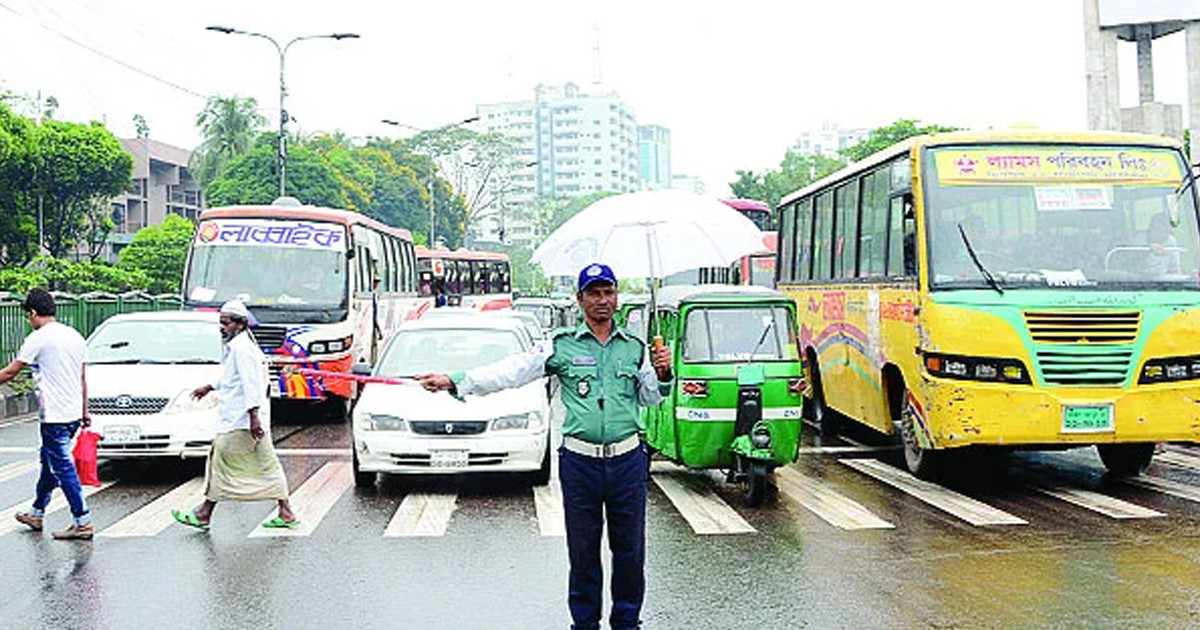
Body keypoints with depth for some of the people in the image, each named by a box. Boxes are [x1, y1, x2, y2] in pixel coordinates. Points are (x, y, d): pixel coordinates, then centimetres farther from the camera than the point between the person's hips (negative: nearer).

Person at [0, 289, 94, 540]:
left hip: (55, 416, -8)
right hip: (73, 413, 8)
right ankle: (37, 513, 34)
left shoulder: (38, 338, -12)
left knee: (63, 468, -4)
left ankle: (83, 523, -5)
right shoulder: (74, 336, 11)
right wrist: (84, 412, 22)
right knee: (49, 462, 21)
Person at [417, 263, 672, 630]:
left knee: (630, 548, 8)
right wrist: (454, 383, -12)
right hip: (580, 460, -1)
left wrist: (661, 373, -4)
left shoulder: (634, 347, 9)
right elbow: (511, 372, -4)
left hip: (627, 460, 1)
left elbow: (650, 398, 17)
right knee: (582, 549, 6)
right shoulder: (562, 345, 2)